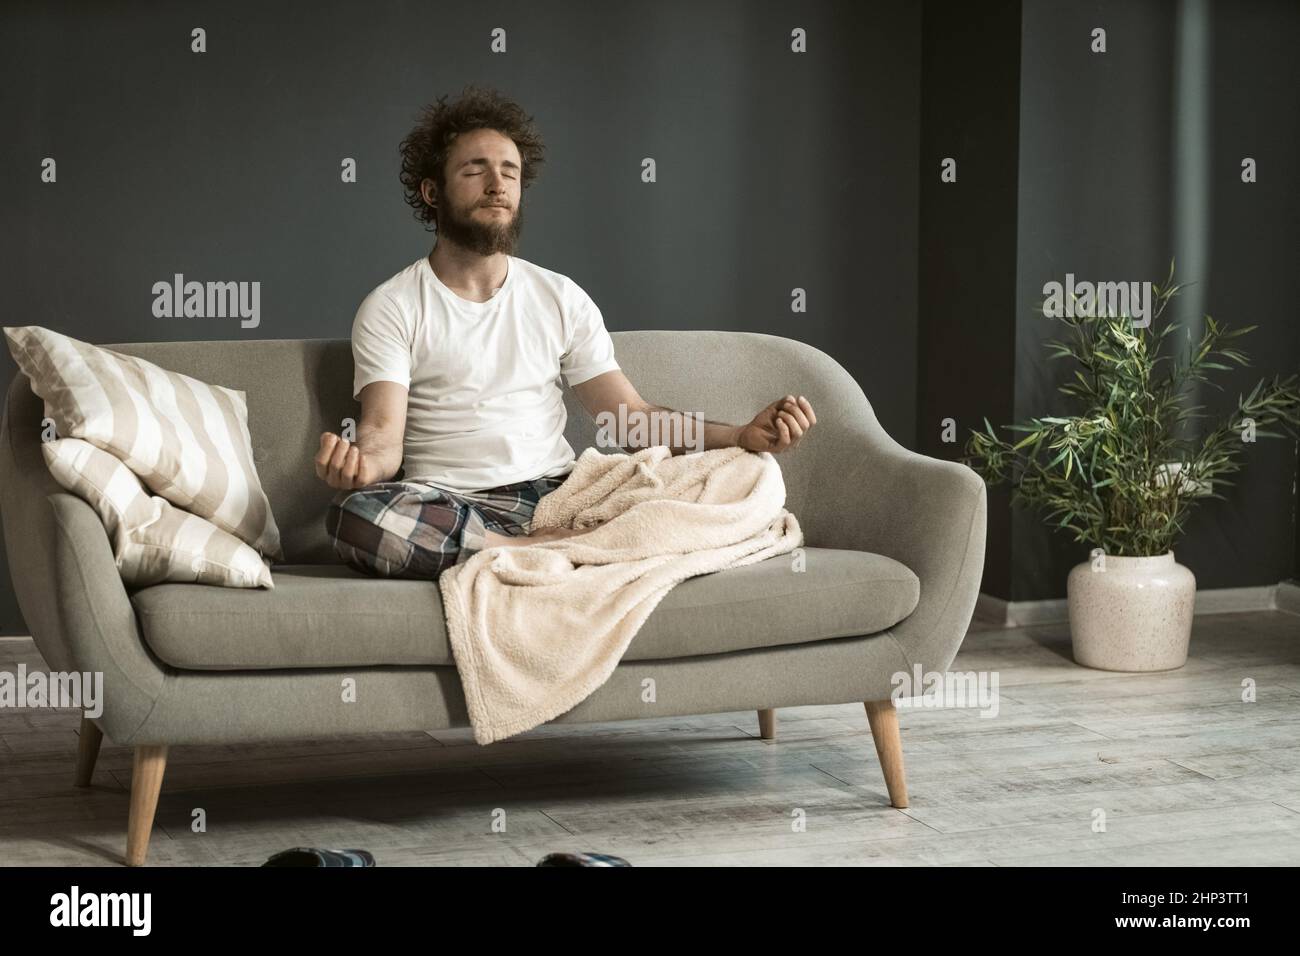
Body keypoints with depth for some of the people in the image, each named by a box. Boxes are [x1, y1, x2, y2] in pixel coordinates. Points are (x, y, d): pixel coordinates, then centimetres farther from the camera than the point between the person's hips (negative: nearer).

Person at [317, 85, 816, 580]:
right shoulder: (391, 308, 6)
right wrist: (358, 461, -33)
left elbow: (633, 417, 11)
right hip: (447, 508, -2)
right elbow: (383, 433, -6)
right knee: (352, 513, -37)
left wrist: (743, 436, -6)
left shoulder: (562, 298, 16)